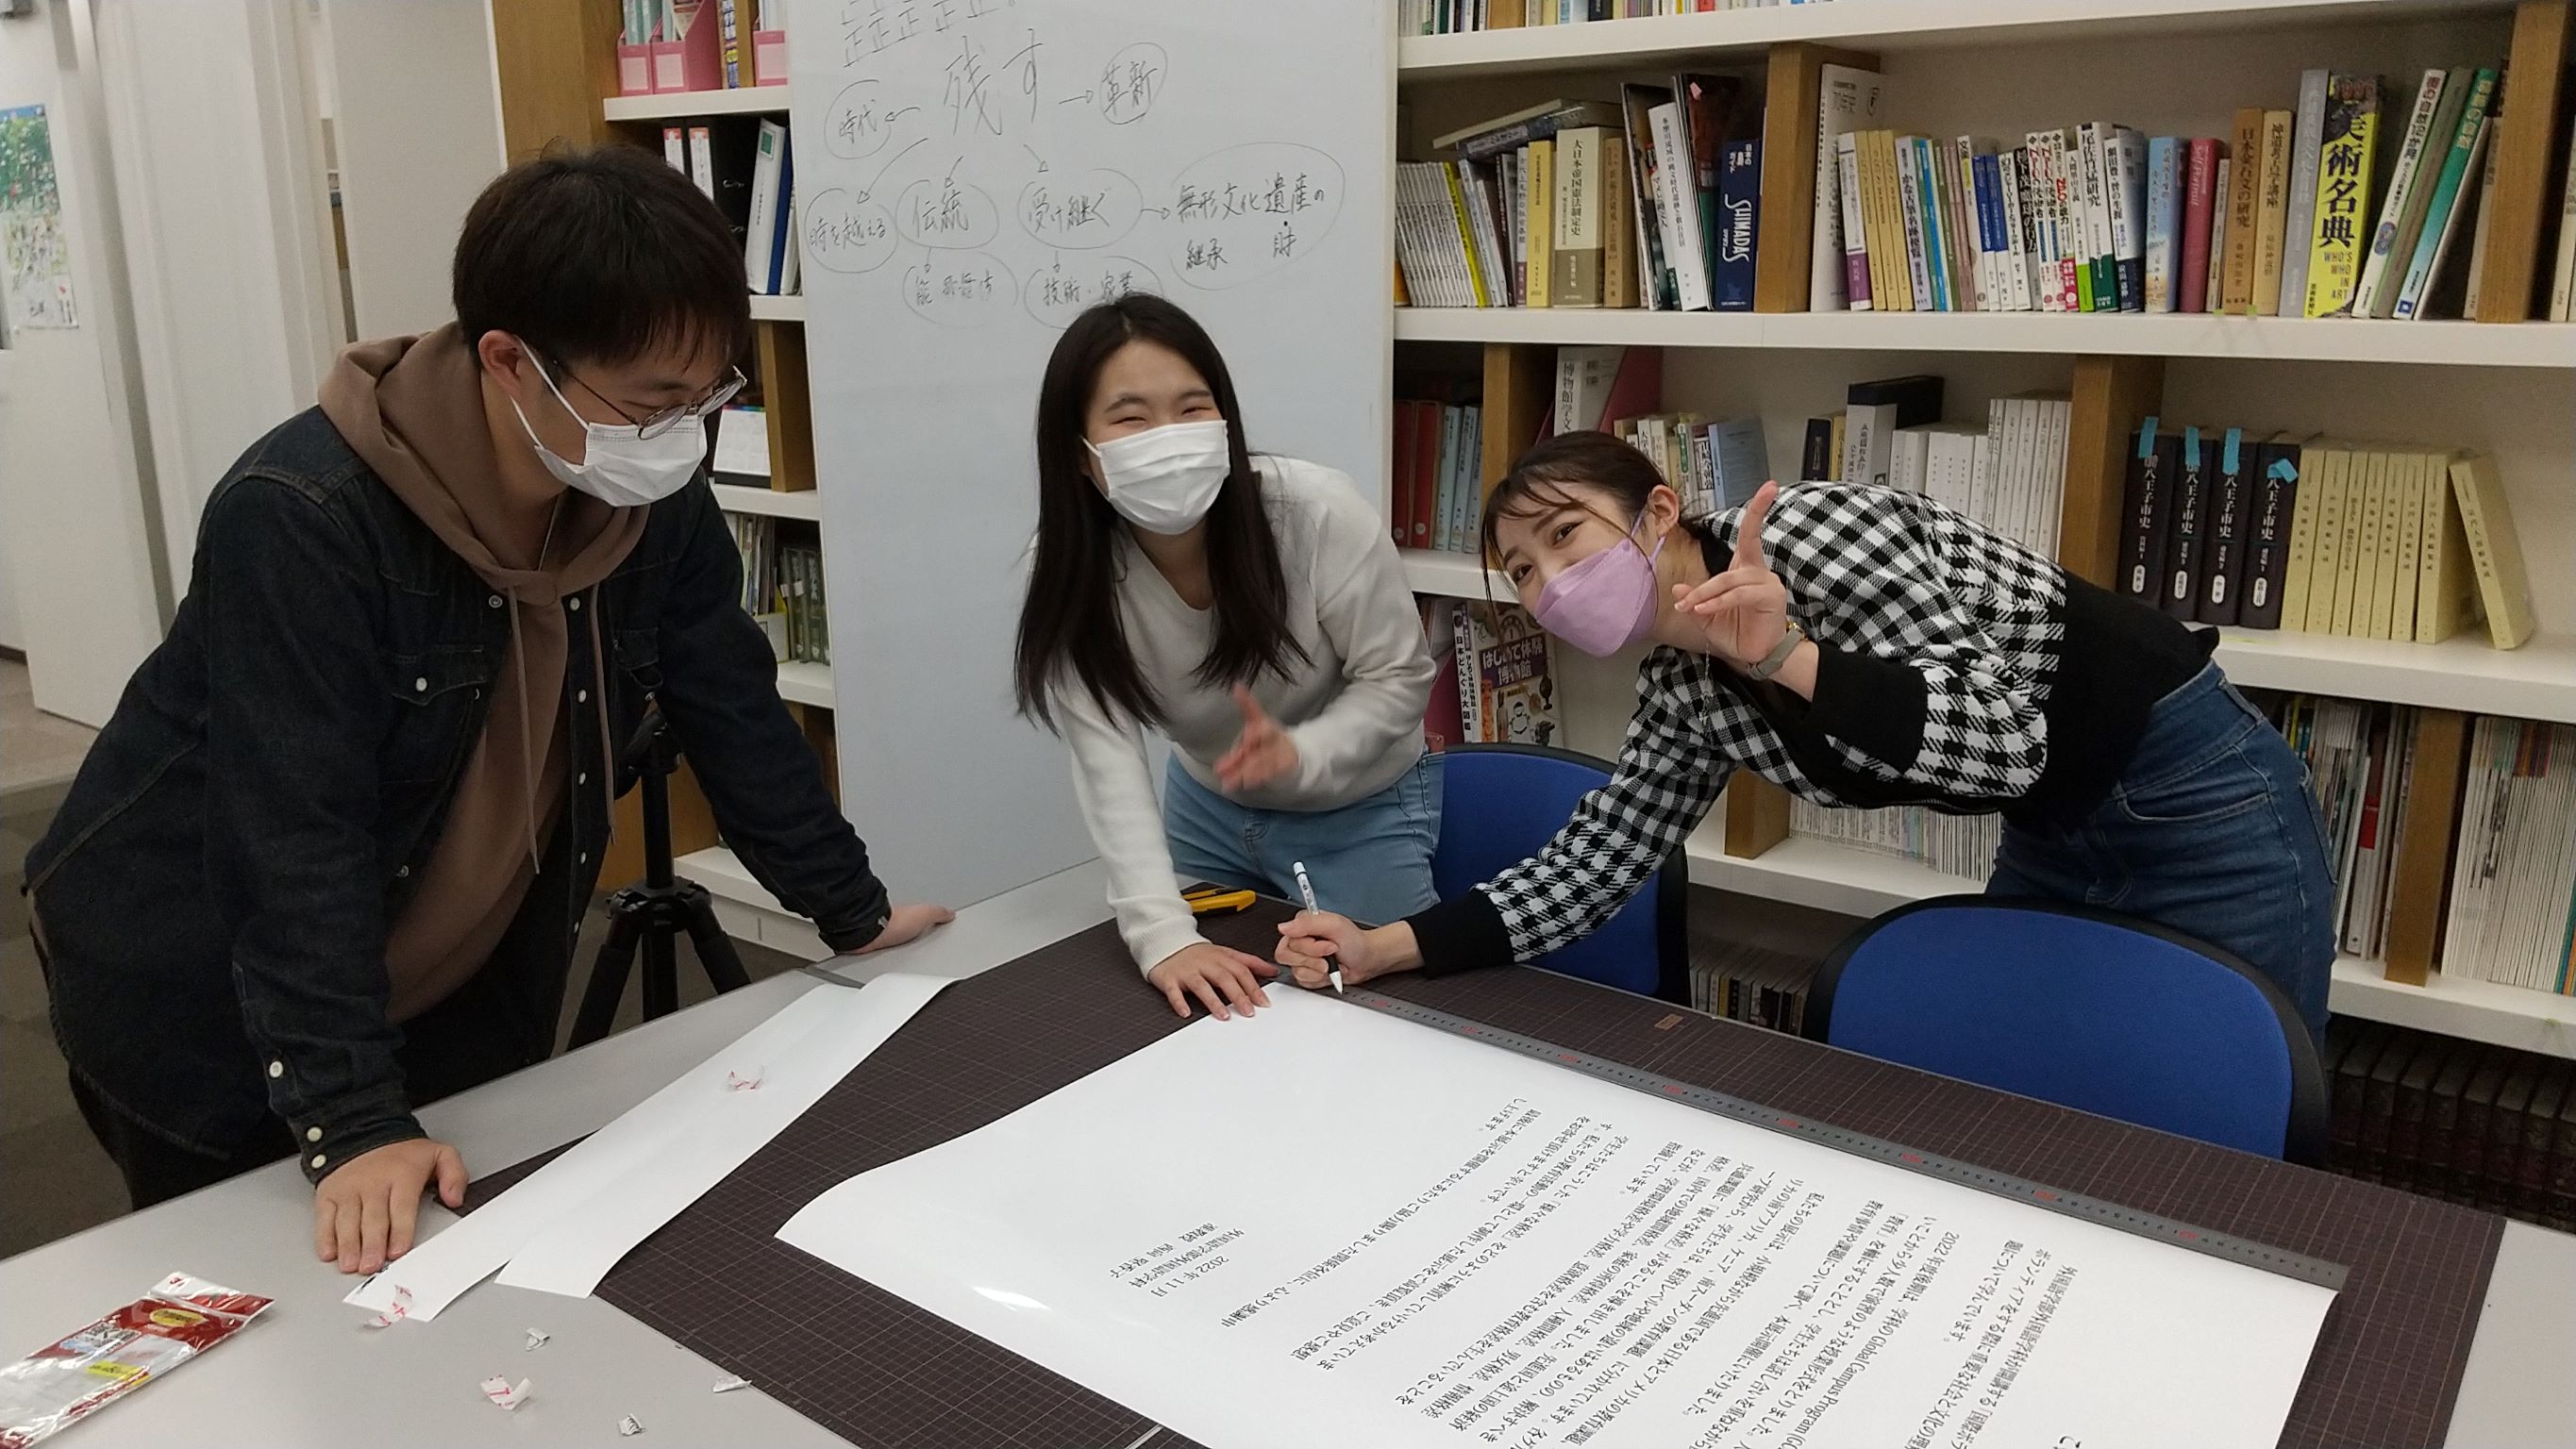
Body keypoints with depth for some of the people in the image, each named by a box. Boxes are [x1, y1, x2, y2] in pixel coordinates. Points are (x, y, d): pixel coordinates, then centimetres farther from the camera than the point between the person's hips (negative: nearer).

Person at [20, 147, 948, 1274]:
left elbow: (735, 715, -2)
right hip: (204, 1000, -5)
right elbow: (295, 840, -32)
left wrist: (853, 913, 2)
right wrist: (350, 1120, -34)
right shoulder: (299, 520, -30)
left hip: (463, 991, 5)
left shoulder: (655, 501, -12)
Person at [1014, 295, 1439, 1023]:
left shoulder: (1320, 512, -30)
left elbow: (1399, 679, -18)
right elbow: (1108, 759, -29)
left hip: (1359, 816, -2)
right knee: (1198, 1012, 16)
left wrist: (1300, 755, -38)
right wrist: (1161, 933, -41)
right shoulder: (1068, 573, -22)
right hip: (1208, 811, 3)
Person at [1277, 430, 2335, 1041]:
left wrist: (1786, 657, -45)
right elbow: (1596, 860, -3)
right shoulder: (1682, 692, -1)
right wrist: (1385, 948, -12)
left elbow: (2003, 740, -31)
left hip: (2191, 802, -7)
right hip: (2055, 838, 8)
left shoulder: (1803, 532, -25)